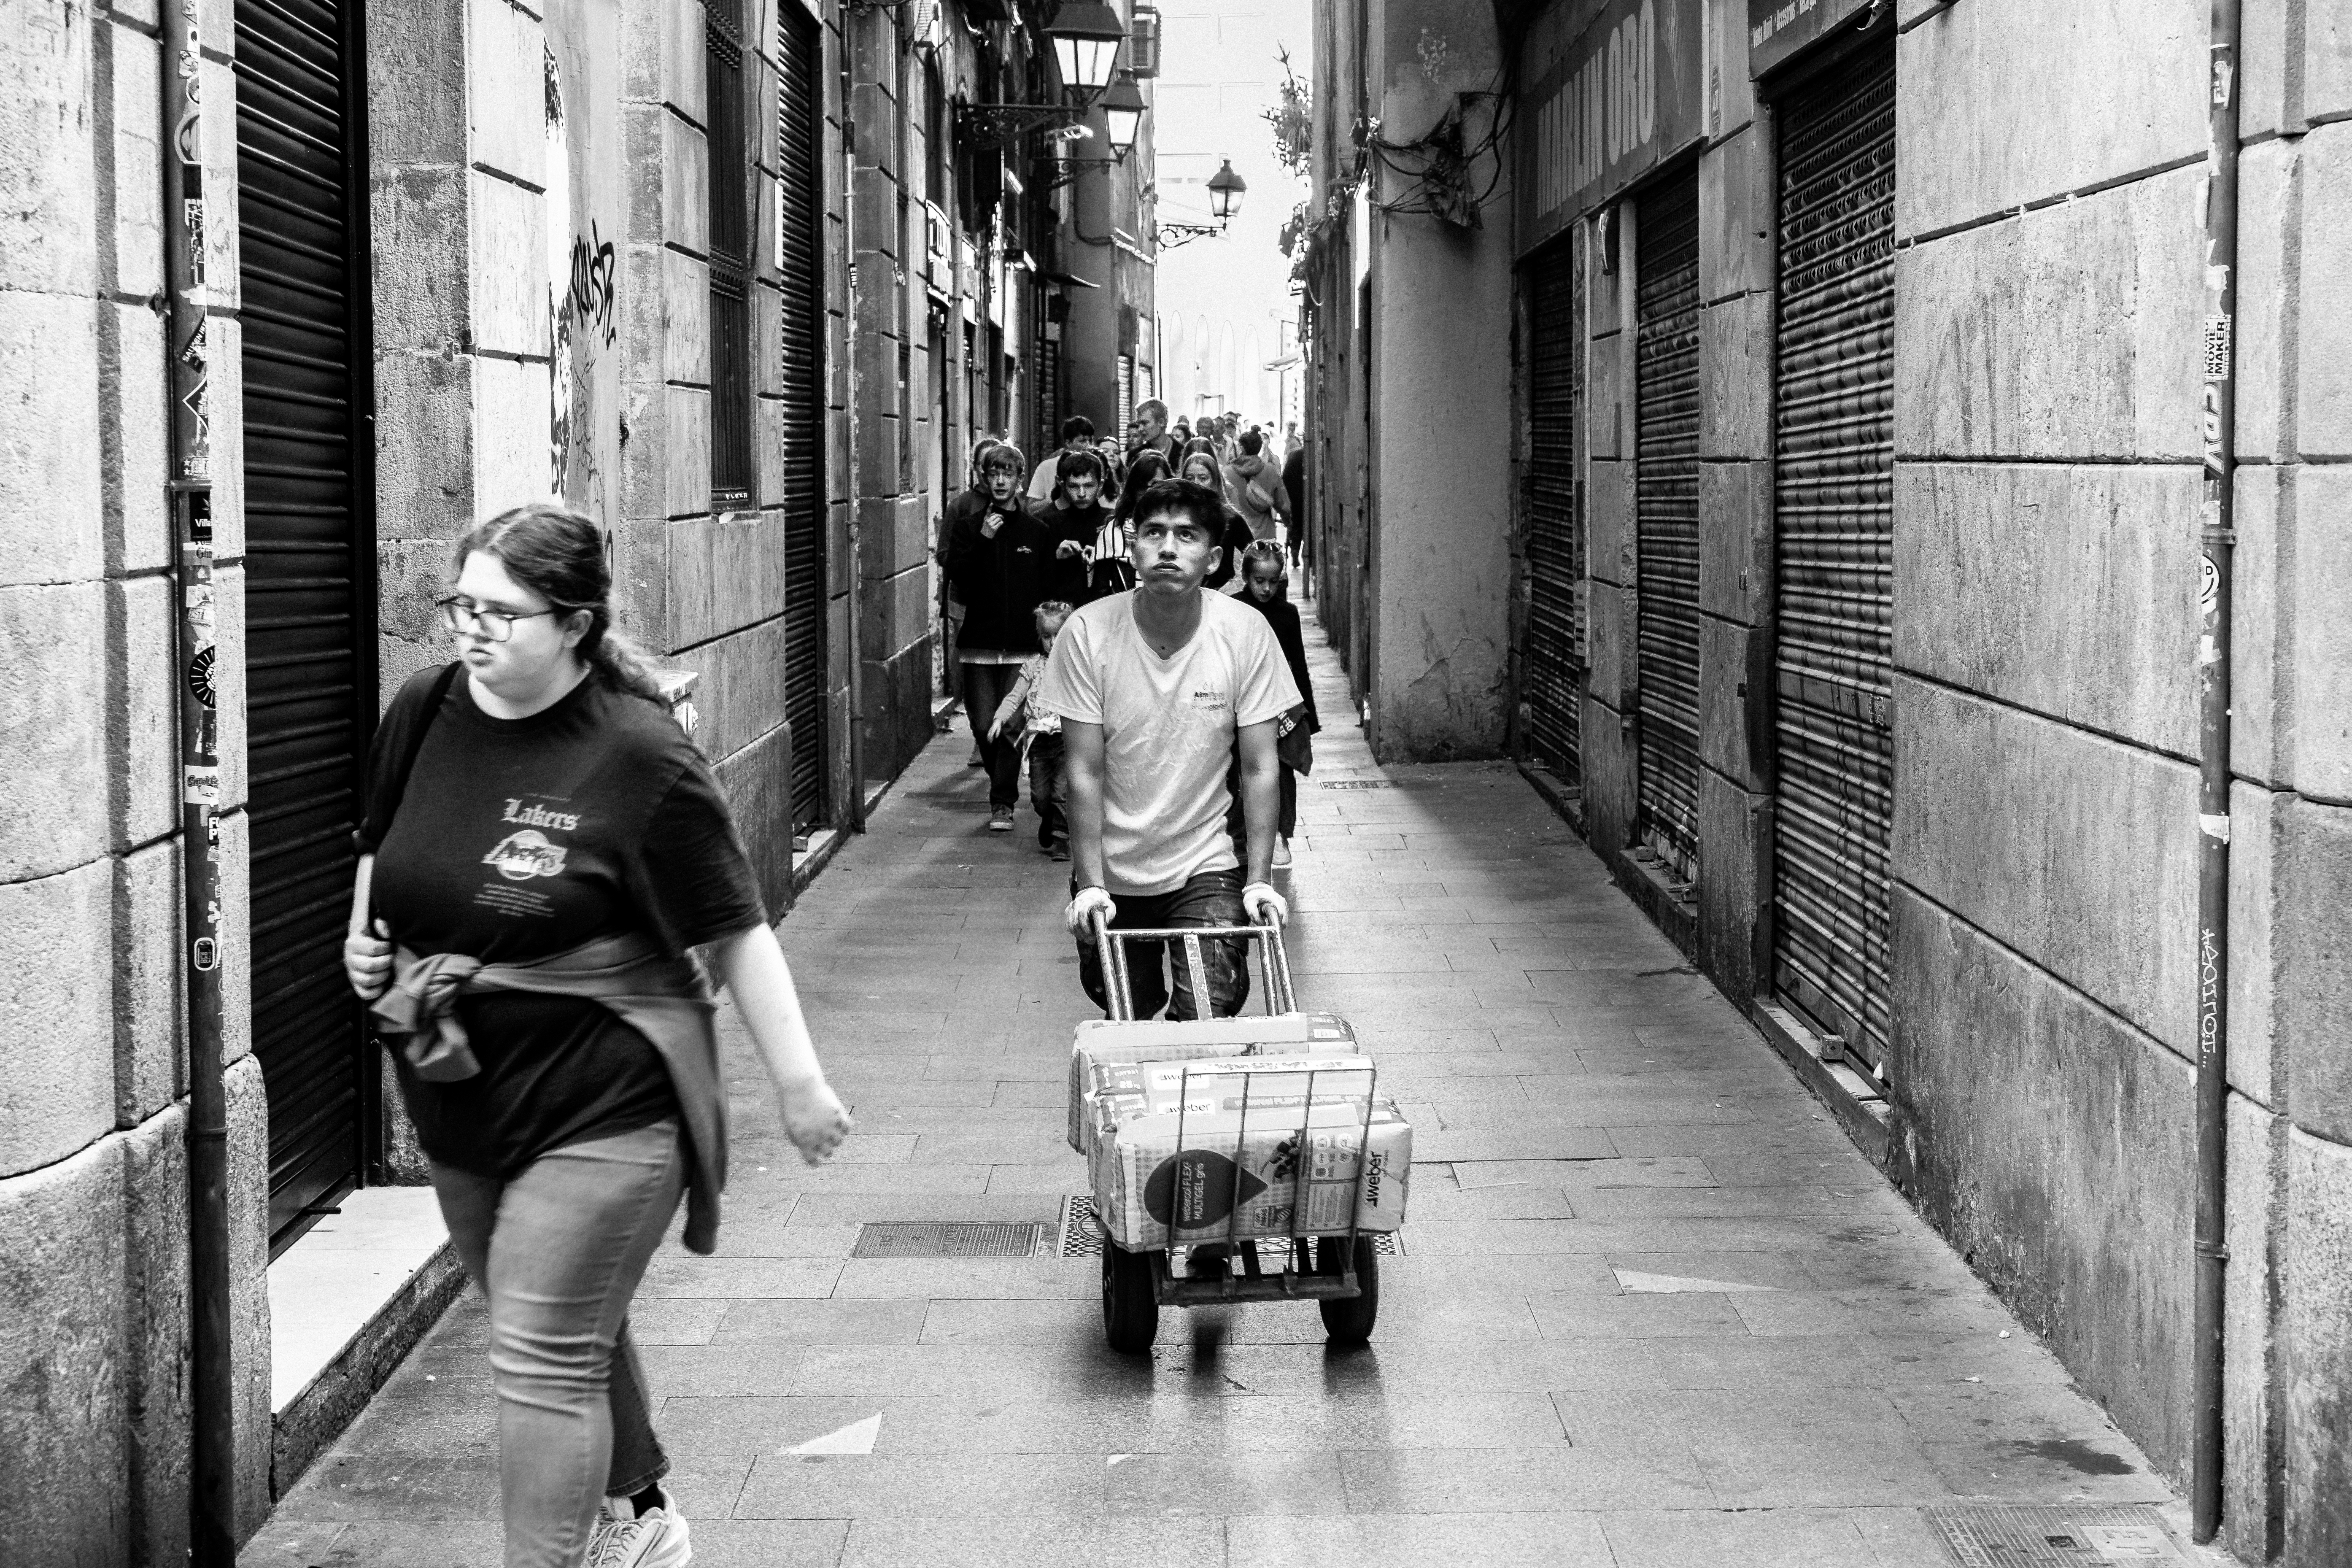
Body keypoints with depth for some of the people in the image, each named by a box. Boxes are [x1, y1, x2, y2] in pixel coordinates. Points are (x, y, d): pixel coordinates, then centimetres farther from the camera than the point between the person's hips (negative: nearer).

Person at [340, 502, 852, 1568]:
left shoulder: (640, 760, -19)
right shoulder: (425, 711, -1)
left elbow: (736, 932, -14)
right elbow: (382, 842, 20)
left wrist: (798, 1081, -11)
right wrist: (363, 941, 3)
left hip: (599, 1109, -7)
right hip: (459, 1106, 7)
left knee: (548, 1360, -7)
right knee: (576, 1334, 24)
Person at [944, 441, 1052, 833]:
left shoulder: (1037, 531, 5)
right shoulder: (969, 526, 7)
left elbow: (1049, 587, 5)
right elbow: (956, 576, -4)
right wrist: (981, 541, -15)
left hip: (1023, 643, -1)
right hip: (980, 641, 1)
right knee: (983, 724, 1)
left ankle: (1003, 801, 0)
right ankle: (1003, 785, 24)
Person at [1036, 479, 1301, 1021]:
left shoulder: (1246, 633, -12)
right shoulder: (1088, 633, -14)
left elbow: (1259, 769, -7)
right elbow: (1084, 773, -11)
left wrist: (1259, 880, -13)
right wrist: (1090, 886, -15)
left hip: (1206, 869, 0)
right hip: (1111, 874, 1)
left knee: (1208, 1019, -17)